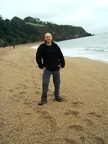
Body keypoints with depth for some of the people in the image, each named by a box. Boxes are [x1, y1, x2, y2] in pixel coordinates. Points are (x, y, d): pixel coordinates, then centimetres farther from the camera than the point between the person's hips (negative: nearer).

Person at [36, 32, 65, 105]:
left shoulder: (55, 46, 0)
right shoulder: (42, 47, -4)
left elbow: (61, 56, 5)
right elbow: (38, 57, 0)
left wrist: (62, 65, 1)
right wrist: (41, 66, -4)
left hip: (56, 69, 2)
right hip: (47, 69, -2)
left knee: (57, 83, 10)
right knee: (45, 83, -7)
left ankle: (57, 96, 28)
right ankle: (44, 99, 5)